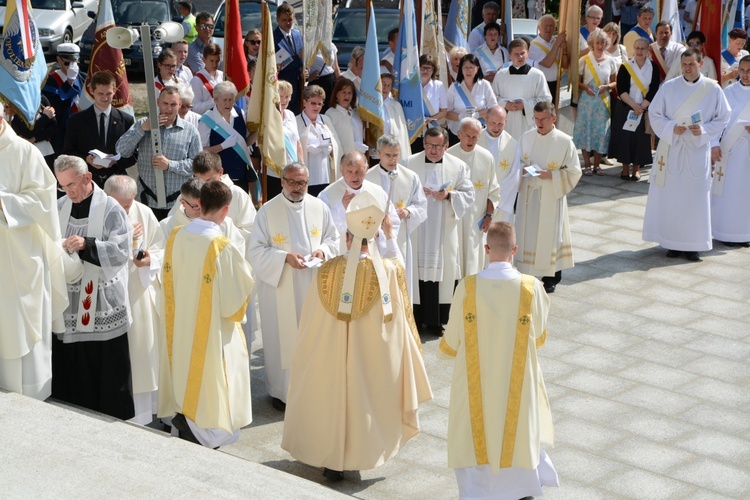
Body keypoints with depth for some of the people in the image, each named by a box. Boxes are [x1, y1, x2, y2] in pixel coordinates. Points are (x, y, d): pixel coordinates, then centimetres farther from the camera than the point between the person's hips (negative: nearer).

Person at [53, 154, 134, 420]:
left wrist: (87, 245, -26)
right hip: (68, 302, 4)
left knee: (107, 372, 0)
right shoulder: (60, 207, 8)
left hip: (103, 307, -4)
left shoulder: (110, 209, -7)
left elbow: (122, 250, -14)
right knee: (68, 369, 7)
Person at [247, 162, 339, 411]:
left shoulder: (319, 208, 2)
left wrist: (323, 250, -10)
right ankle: (281, 391, 16)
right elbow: (256, 251, -9)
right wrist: (285, 257, -21)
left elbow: (333, 239, 11)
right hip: (279, 288, -3)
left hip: (313, 286, 3)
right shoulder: (267, 211, -8)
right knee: (282, 338, 4)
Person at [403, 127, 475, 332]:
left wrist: (449, 196, -14)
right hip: (416, 229, -1)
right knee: (417, 269, -3)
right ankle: (417, 317, 6)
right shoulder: (409, 164, 2)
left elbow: (468, 195, 4)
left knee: (442, 271, 2)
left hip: (444, 232, 1)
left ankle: (437, 319, 12)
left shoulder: (459, 166, 5)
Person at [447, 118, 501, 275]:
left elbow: (494, 191, 7)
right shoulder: (448, 156, -4)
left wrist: (489, 215, 2)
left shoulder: (487, 158, 1)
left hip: (476, 220, 1)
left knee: (473, 261, 0)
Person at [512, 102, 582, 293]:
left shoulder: (565, 141, -10)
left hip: (551, 197, -3)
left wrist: (551, 175, -19)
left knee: (549, 233, 4)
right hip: (528, 194, 4)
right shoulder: (526, 138, 3)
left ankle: (551, 277, 18)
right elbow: (519, 162, 14)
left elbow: (574, 171, -7)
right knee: (527, 232, 6)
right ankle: (527, 272, 17)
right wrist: (523, 169, -10)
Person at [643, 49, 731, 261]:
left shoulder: (713, 89, -1)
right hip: (671, 150, 1)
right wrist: (671, 128, -13)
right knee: (670, 197, 2)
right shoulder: (668, 87, 0)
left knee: (696, 198, 1)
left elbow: (723, 118, 4)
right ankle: (673, 242, 13)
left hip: (698, 151, -1)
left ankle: (693, 245, 10)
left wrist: (703, 130, -13)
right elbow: (654, 113, 4)